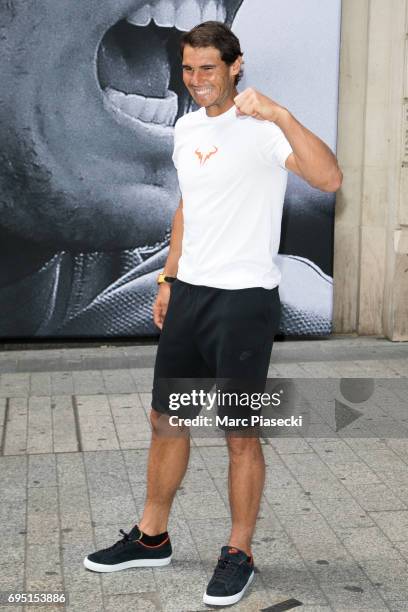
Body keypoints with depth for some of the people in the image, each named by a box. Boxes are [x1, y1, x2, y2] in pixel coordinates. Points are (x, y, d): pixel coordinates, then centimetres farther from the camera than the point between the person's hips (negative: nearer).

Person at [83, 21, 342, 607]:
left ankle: (239, 554, 19)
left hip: (245, 297, -7)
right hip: (189, 291, 7)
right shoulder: (185, 128, 11)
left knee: (241, 433, 2)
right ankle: (151, 538, 31)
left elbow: (329, 178, -29)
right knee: (166, 418, 15)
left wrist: (281, 115, -37)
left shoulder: (262, 128, -13)